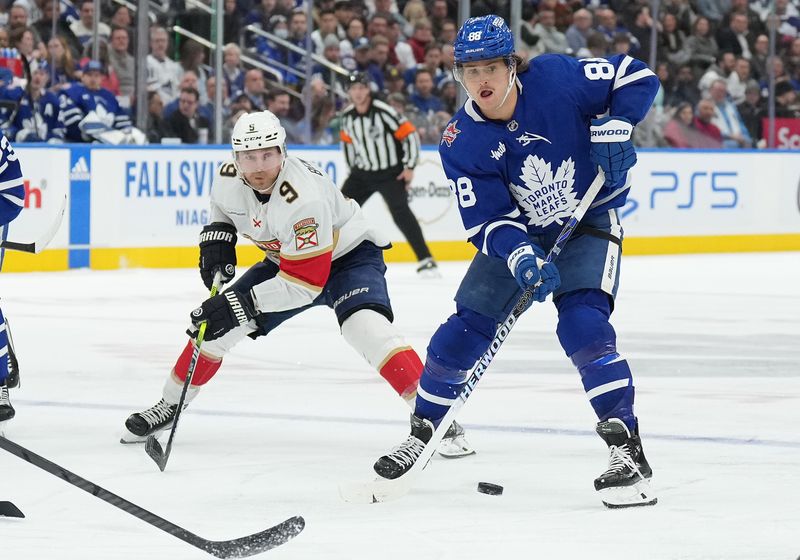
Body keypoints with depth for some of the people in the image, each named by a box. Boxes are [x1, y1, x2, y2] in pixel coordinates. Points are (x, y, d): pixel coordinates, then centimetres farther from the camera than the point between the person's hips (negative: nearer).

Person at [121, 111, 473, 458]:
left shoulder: (303, 197, -38)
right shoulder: (228, 179, -16)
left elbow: (305, 283, -36)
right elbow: (223, 209, 13)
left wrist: (242, 304, -37)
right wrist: (217, 239, -7)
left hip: (347, 255, -7)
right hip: (285, 260, 7)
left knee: (364, 325, -34)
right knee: (215, 324, 1)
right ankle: (170, 406, 21)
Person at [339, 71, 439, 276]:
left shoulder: (383, 112, -21)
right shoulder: (347, 115, -1)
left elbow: (410, 134, -18)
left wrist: (409, 167, -17)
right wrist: (353, 168, 19)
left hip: (391, 173, -6)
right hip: (363, 173, 6)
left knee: (400, 212, -23)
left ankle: (425, 260, -21)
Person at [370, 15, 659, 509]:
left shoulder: (556, 78, -22)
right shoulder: (462, 143, -15)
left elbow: (637, 77, -12)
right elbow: (486, 221, -17)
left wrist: (614, 127, -27)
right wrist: (520, 257, -36)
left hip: (590, 223, -3)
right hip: (516, 234, 3)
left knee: (584, 326, -24)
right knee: (462, 332, -3)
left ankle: (628, 450, -21)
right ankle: (423, 433, 18)